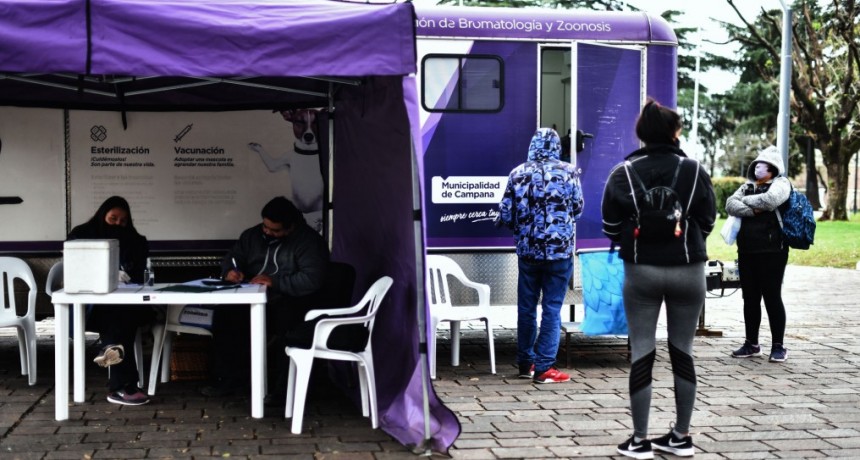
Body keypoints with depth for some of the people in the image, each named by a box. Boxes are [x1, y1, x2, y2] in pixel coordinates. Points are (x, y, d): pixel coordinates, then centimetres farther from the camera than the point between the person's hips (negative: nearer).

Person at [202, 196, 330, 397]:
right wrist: (230, 271, -3)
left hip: (289, 303, -5)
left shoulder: (309, 241, -7)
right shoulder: (253, 235, 14)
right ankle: (230, 377, -13)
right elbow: (232, 257, 22)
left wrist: (274, 282, -24)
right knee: (224, 313, -23)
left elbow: (311, 279, -20)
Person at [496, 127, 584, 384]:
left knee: (526, 308, 13)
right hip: (559, 251, -2)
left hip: (527, 252, 2)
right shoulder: (568, 173, -5)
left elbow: (506, 215, 1)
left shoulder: (518, 174, -1)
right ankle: (544, 368, 1)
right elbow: (577, 210, 5)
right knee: (552, 309, 2)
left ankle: (526, 364, 21)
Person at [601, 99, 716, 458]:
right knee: (683, 352, 11)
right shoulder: (694, 171, -3)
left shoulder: (623, 173, -4)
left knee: (641, 353, 4)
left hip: (641, 271, -1)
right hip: (687, 270, 1)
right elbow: (707, 222, 2)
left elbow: (610, 228, -1)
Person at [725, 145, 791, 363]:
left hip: (772, 250, -6)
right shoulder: (747, 186, 17)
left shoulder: (780, 183, -1)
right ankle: (752, 344, 19)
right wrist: (752, 210, -14)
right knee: (750, 298, 10)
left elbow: (770, 200, -21)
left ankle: (778, 346, 3)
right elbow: (730, 204, 2)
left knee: (772, 297, -4)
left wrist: (746, 201, -5)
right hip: (747, 251, 6)